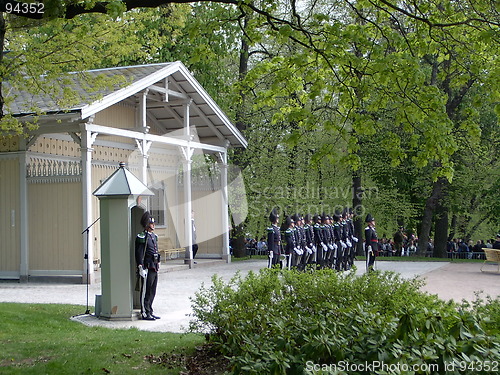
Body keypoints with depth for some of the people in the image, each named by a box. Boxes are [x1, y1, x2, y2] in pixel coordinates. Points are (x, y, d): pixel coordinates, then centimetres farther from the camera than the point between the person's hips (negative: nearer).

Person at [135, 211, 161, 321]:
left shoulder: (154, 236, 15)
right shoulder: (142, 237, -12)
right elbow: (139, 254, -16)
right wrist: (141, 268, -20)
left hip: (154, 268, 9)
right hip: (147, 269, -9)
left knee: (152, 292, 13)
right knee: (145, 292, -2)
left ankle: (150, 312, 21)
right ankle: (144, 313, 4)